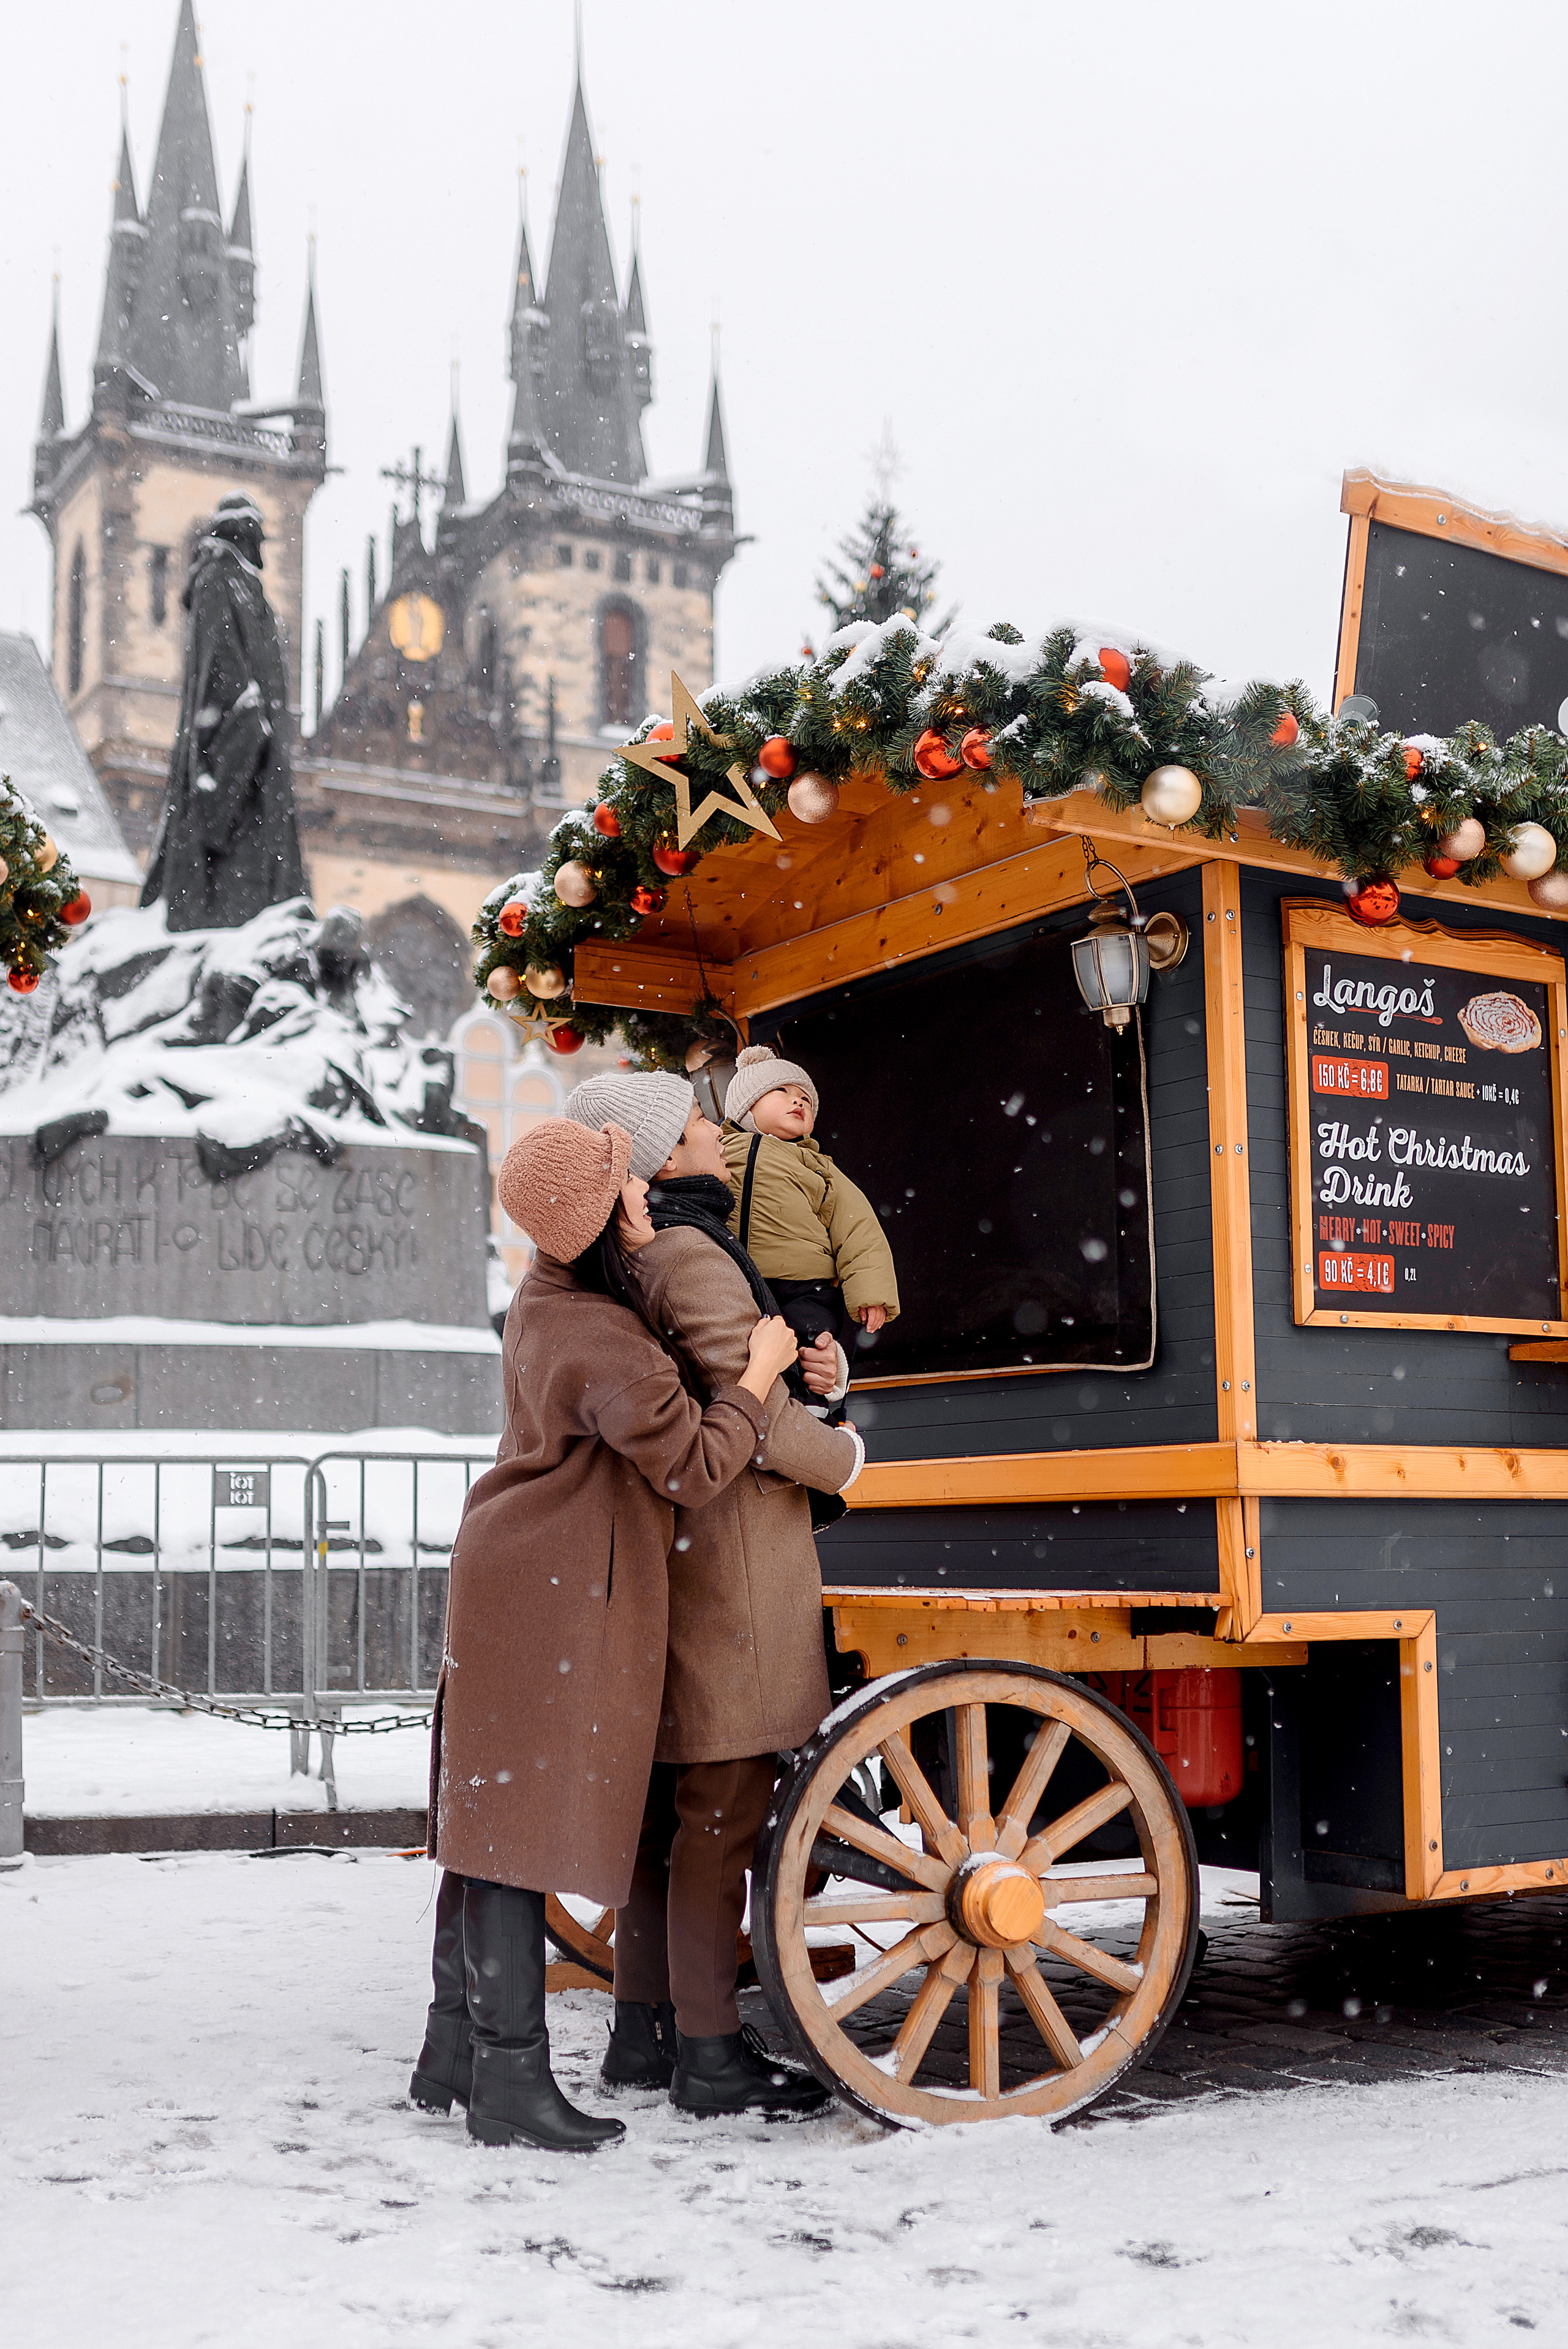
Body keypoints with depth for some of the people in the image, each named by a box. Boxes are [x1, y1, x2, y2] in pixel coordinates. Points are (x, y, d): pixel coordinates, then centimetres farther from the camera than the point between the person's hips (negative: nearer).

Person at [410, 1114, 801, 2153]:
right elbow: (695, 1465, -17)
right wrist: (757, 1379, -3)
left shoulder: (551, 1295, 8)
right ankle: (512, 2080, 2)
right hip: (555, 1601, -10)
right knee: (519, 1829, -5)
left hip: (516, 1587, 10)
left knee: (491, 1822, 14)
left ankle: (454, 2052, 24)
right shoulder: (602, 1349, -23)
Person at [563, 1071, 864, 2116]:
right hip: (726, 1564, -10)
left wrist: (820, 1369, 1)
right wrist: (843, 1455, -1)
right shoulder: (692, 1257, -15)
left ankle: (643, 2028, 23)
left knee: (668, 1797, 15)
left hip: (672, 1555, 10)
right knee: (723, 1803, -4)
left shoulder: (645, 1259, 16)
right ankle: (709, 2050, 3)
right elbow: (757, 1420, -20)